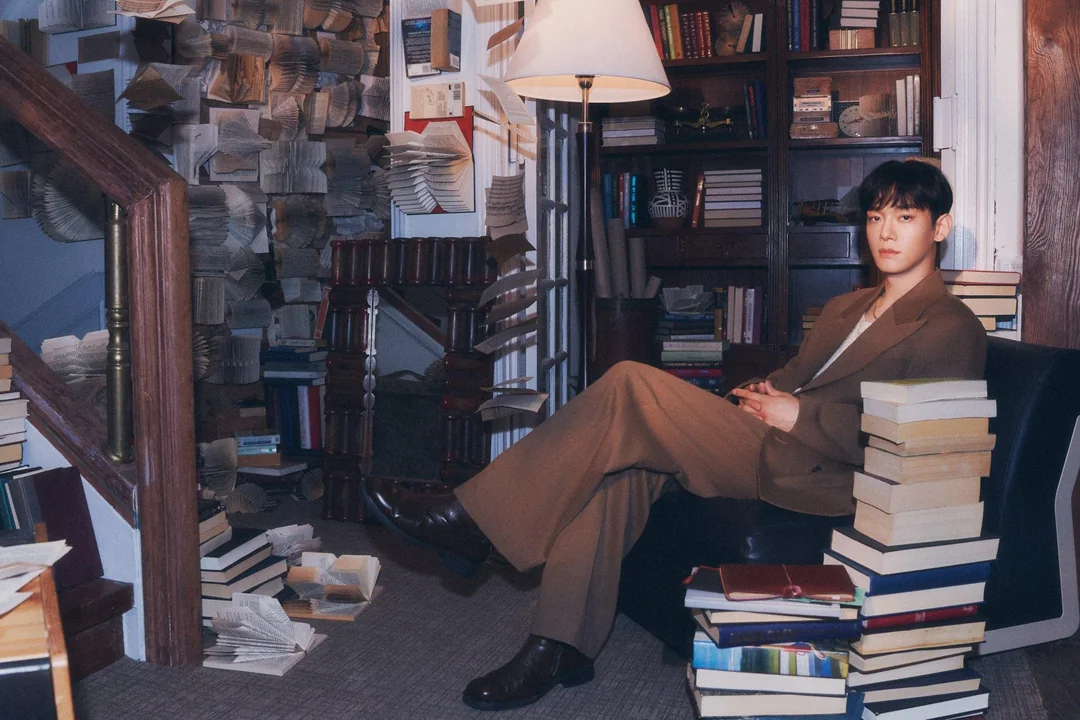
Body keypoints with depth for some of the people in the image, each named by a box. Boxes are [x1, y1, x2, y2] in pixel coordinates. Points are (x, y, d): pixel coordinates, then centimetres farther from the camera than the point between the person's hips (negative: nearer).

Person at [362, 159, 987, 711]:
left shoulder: (952, 329, 0)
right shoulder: (847, 308, 27)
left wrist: (798, 416, -13)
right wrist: (761, 393, 4)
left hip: (821, 480, -9)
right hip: (768, 446, 9)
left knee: (632, 387, -21)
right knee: (621, 456, -18)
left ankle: (472, 519, -16)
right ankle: (563, 645, -14)